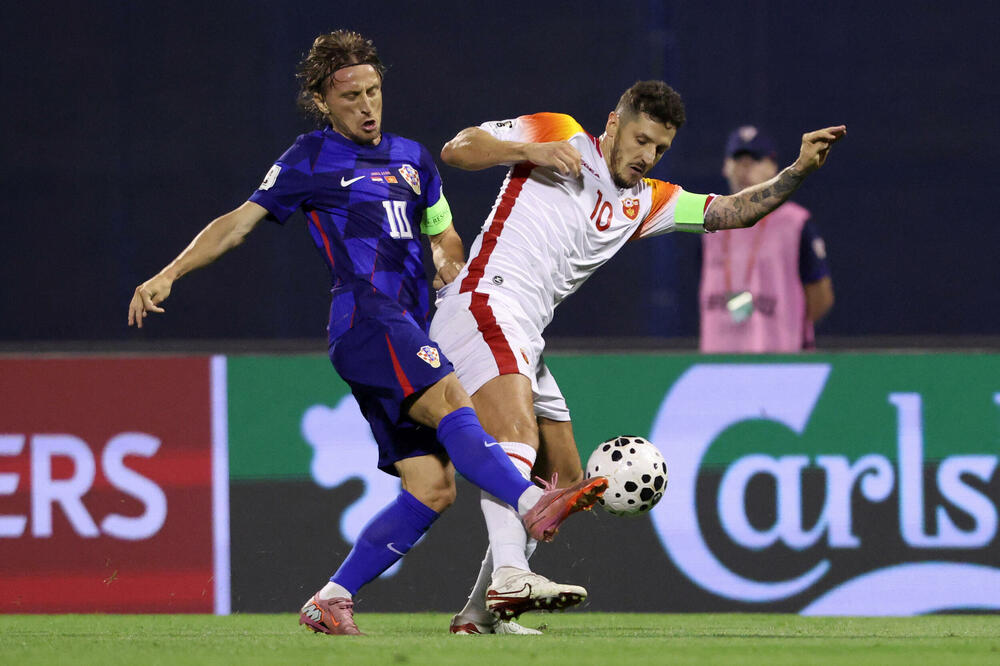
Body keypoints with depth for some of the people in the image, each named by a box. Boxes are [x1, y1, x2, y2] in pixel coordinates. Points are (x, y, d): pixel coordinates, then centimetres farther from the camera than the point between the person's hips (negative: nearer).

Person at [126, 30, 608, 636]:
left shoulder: (411, 158, 23)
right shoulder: (312, 160, 7)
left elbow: (444, 236, 32)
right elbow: (240, 222, 9)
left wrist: (448, 260, 9)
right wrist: (169, 275, 0)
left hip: (410, 329, 7)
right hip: (366, 315, -7)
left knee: (432, 488, -4)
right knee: (450, 399, -32)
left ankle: (332, 601, 1)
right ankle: (533, 505, -52)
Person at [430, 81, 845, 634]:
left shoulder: (644, 203, 21)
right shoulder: (557, 136, 5)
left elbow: (733, 211, 17)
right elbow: (457, 149, 1)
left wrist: (800, 170, 4)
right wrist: (530, 151, -14)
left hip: (524, 342, 9)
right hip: (484, 302, -9)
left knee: (563, 482, 10)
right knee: (517, 438, -30)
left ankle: (480, 614, 14)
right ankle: (508, 576, -47)